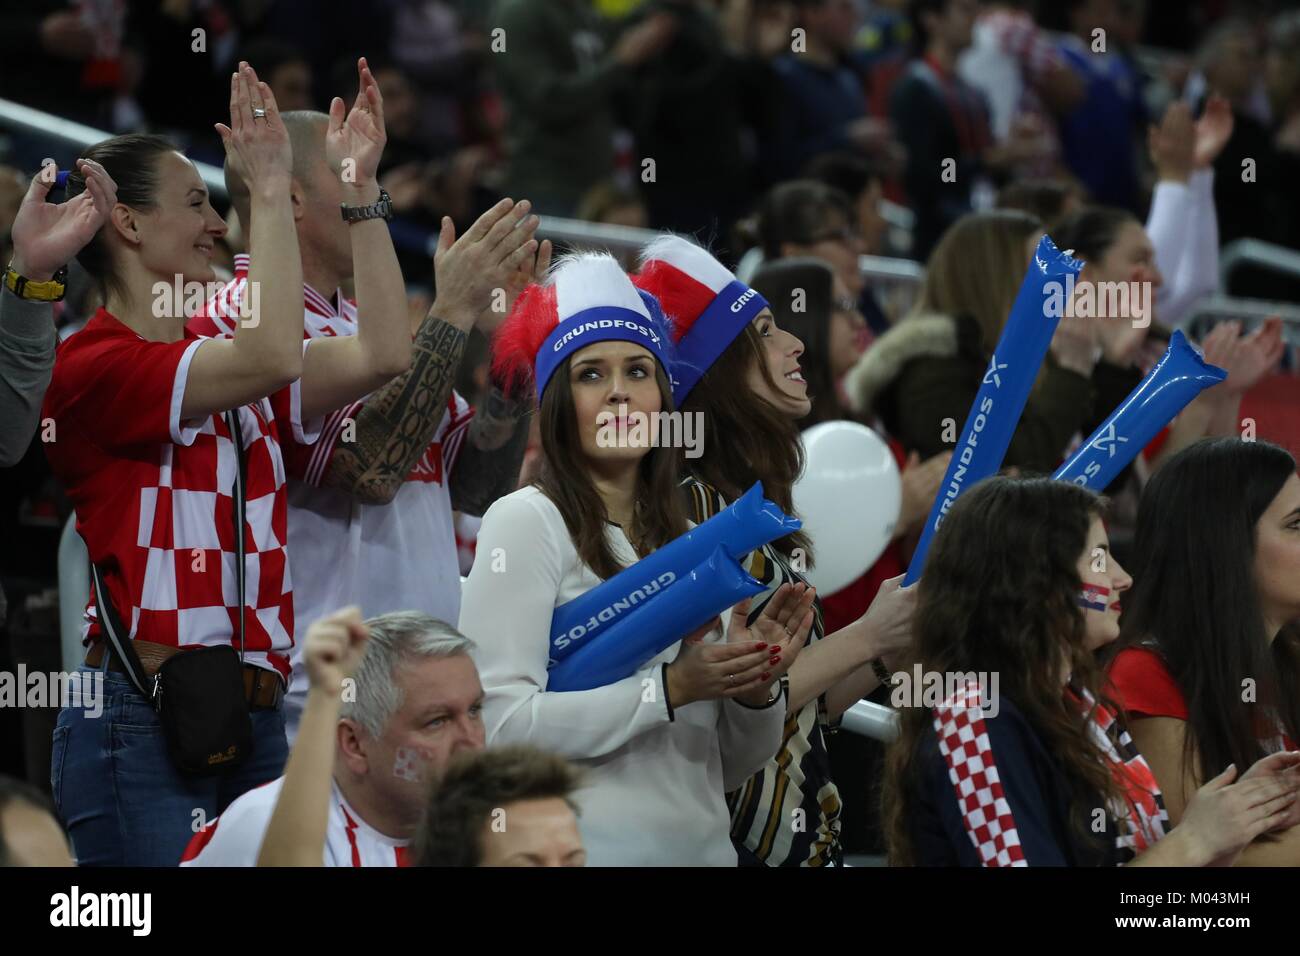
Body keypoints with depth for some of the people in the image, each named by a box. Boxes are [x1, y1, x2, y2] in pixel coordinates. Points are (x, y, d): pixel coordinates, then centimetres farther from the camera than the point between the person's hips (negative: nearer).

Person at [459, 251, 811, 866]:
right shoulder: (526, 522, -7)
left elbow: (725, 768, 12)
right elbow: (498, 725, -18)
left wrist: (756, 686, -6)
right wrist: (668, 689, -18)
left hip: (703, 846, 5)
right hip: (587, 849, -5)